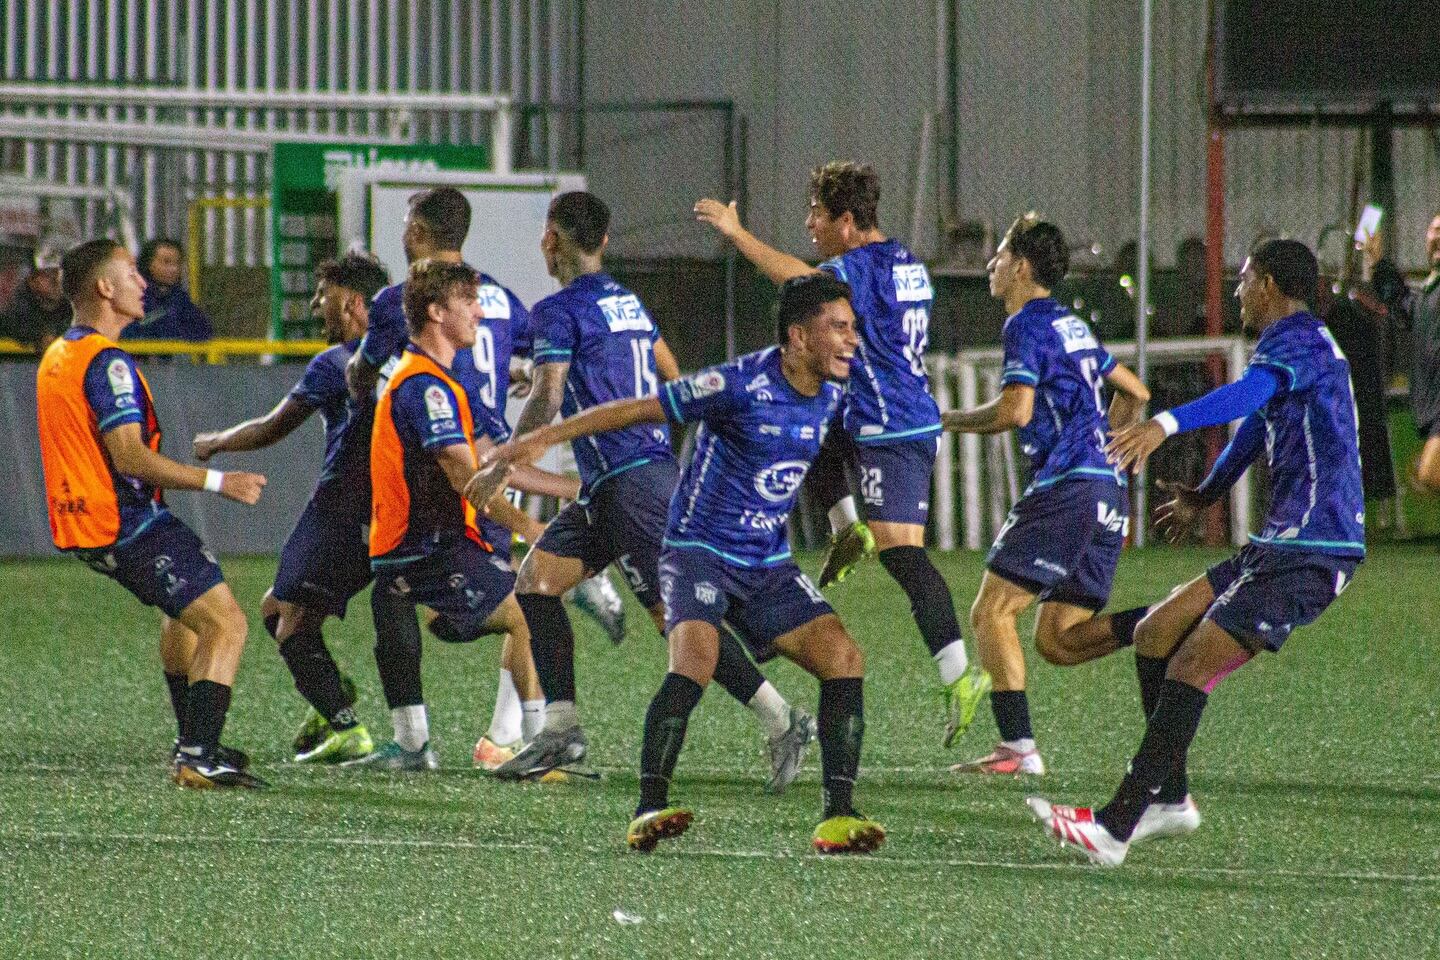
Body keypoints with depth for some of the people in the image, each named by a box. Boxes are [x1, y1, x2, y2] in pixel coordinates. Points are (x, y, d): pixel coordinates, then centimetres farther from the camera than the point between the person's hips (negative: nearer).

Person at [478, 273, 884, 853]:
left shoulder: (831, 395, 3)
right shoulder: (741, 384, -18)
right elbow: (640, 410, -13)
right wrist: (543, 439, -15)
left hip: (769, 565, 6)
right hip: (701, 550, -6)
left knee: (844, 659, -10)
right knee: (695, 659, -30)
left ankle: (838, 816, -6)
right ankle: (649, 810, -25)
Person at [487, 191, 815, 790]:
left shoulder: (560, 310, -9)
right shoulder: (628, 302, 16)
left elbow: (547, 401, -17)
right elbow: (672, 381, 23)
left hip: (627, 482, -9)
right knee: (536, 578, 7)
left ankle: (781, 722, -9)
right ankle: (560, 729, 3)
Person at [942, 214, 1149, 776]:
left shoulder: (1028, 324, -5)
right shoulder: (1072, 325, 23)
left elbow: (1015, 410, -17)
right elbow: (1134, 392, 30)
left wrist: (948, 422, -2)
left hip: (1066, 485, -9)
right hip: (1106, 490, 9)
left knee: (991, 610, -8)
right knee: (1057, 636, 8)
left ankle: (1018, 747, -16)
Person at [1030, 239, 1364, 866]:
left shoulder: (1298, 340, -12)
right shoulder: (1305, 344, 23)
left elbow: (1251, 392, -35)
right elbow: (1258, 424, 40)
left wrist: (1167, 424, -51)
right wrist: (1205, 496, 54)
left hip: (1311, 548, -10)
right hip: (1283, 543, 10)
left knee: (1190, 667, -16)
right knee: (1153, 634, 10)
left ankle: (1115, 828, -20)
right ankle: (1170, 798, 12)